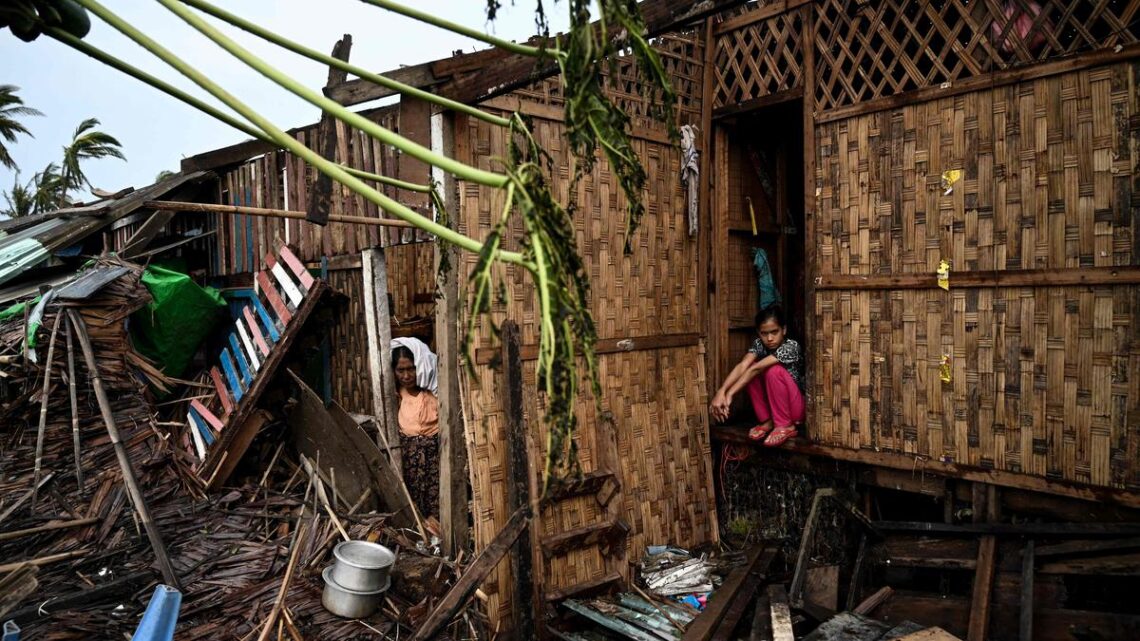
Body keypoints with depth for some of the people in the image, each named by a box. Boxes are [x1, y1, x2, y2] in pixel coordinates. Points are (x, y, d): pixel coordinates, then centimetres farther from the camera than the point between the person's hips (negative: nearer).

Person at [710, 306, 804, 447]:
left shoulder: (791, 347, -24)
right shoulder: (759, 344, -8)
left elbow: (757, 368, -34)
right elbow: (742, 366, -26)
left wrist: (730, 394, -42)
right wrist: (721, 391, -42)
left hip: (797, 406, -5)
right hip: (774, 405, 5)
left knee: (773, 370, -29)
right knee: (751, 370, -17)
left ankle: (786, 426, -15)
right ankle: (767, 420, -4)